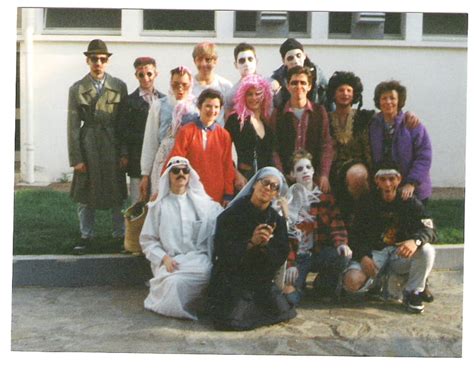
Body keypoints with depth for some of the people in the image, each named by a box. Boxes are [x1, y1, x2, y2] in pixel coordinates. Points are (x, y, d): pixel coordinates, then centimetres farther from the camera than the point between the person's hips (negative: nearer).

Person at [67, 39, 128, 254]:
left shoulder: (119, 87, 3)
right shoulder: (77, 89, 0)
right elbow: (73, 126, -1)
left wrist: (124, 153, -3)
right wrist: (76, 158, -6)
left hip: (113, 147, 0)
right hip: (88, 147, 0)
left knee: (117, 194, 7)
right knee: (84, 196, 7)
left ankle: (120, 235, 21)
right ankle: (86, 236, 22)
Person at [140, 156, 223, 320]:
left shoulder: (204, 204, 17)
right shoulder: (159, 206, 14)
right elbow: (147, 239, 7)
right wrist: (164, 258, -9)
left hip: (199, 259, 1)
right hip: (170, 262, -1)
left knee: (204, 274, -33)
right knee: (174, 282, -34)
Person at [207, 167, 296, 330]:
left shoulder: (277, 220, 4)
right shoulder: (232, 214, -9)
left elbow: (280, 257, -3)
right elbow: (222, 251, -16)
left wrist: (265, 245, -23)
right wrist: (251, 243, -28)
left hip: (261, 280, 5)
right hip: (231, 278, -4)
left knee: (280, 311, -12)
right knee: (232, 319, -23)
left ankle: (249, 304, 17)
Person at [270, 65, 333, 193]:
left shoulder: (319, 111, 6)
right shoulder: (278, 114, 5)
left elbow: (326, 145, 3)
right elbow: (274, 149, 1)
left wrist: (324, 175, -7)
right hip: (286, 176, 0)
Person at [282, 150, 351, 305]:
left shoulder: (325, 197, 8)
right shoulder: (287, 200, 1)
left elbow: (336, 224, 0)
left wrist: (340, 243, -22)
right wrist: (290, 264, -14)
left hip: (320, 252, 3)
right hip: (298, 256, -2)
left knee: (343, 255, -31)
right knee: (290, 297, -25)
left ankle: (324, 287, 0)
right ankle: (299, 283, 15)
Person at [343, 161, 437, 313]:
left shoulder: (409, 202, -2)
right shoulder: (368, 202, -1)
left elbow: (430, 230, -12)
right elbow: (356, 235, 0)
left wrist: (415, 241, -35)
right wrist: (363, 257, -19)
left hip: (400, 254, 1)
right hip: (374, 253, 0)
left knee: (427, 251, -30)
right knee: (352, 282, -28)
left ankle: (413, 292, -6)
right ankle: (378, 283, 7)